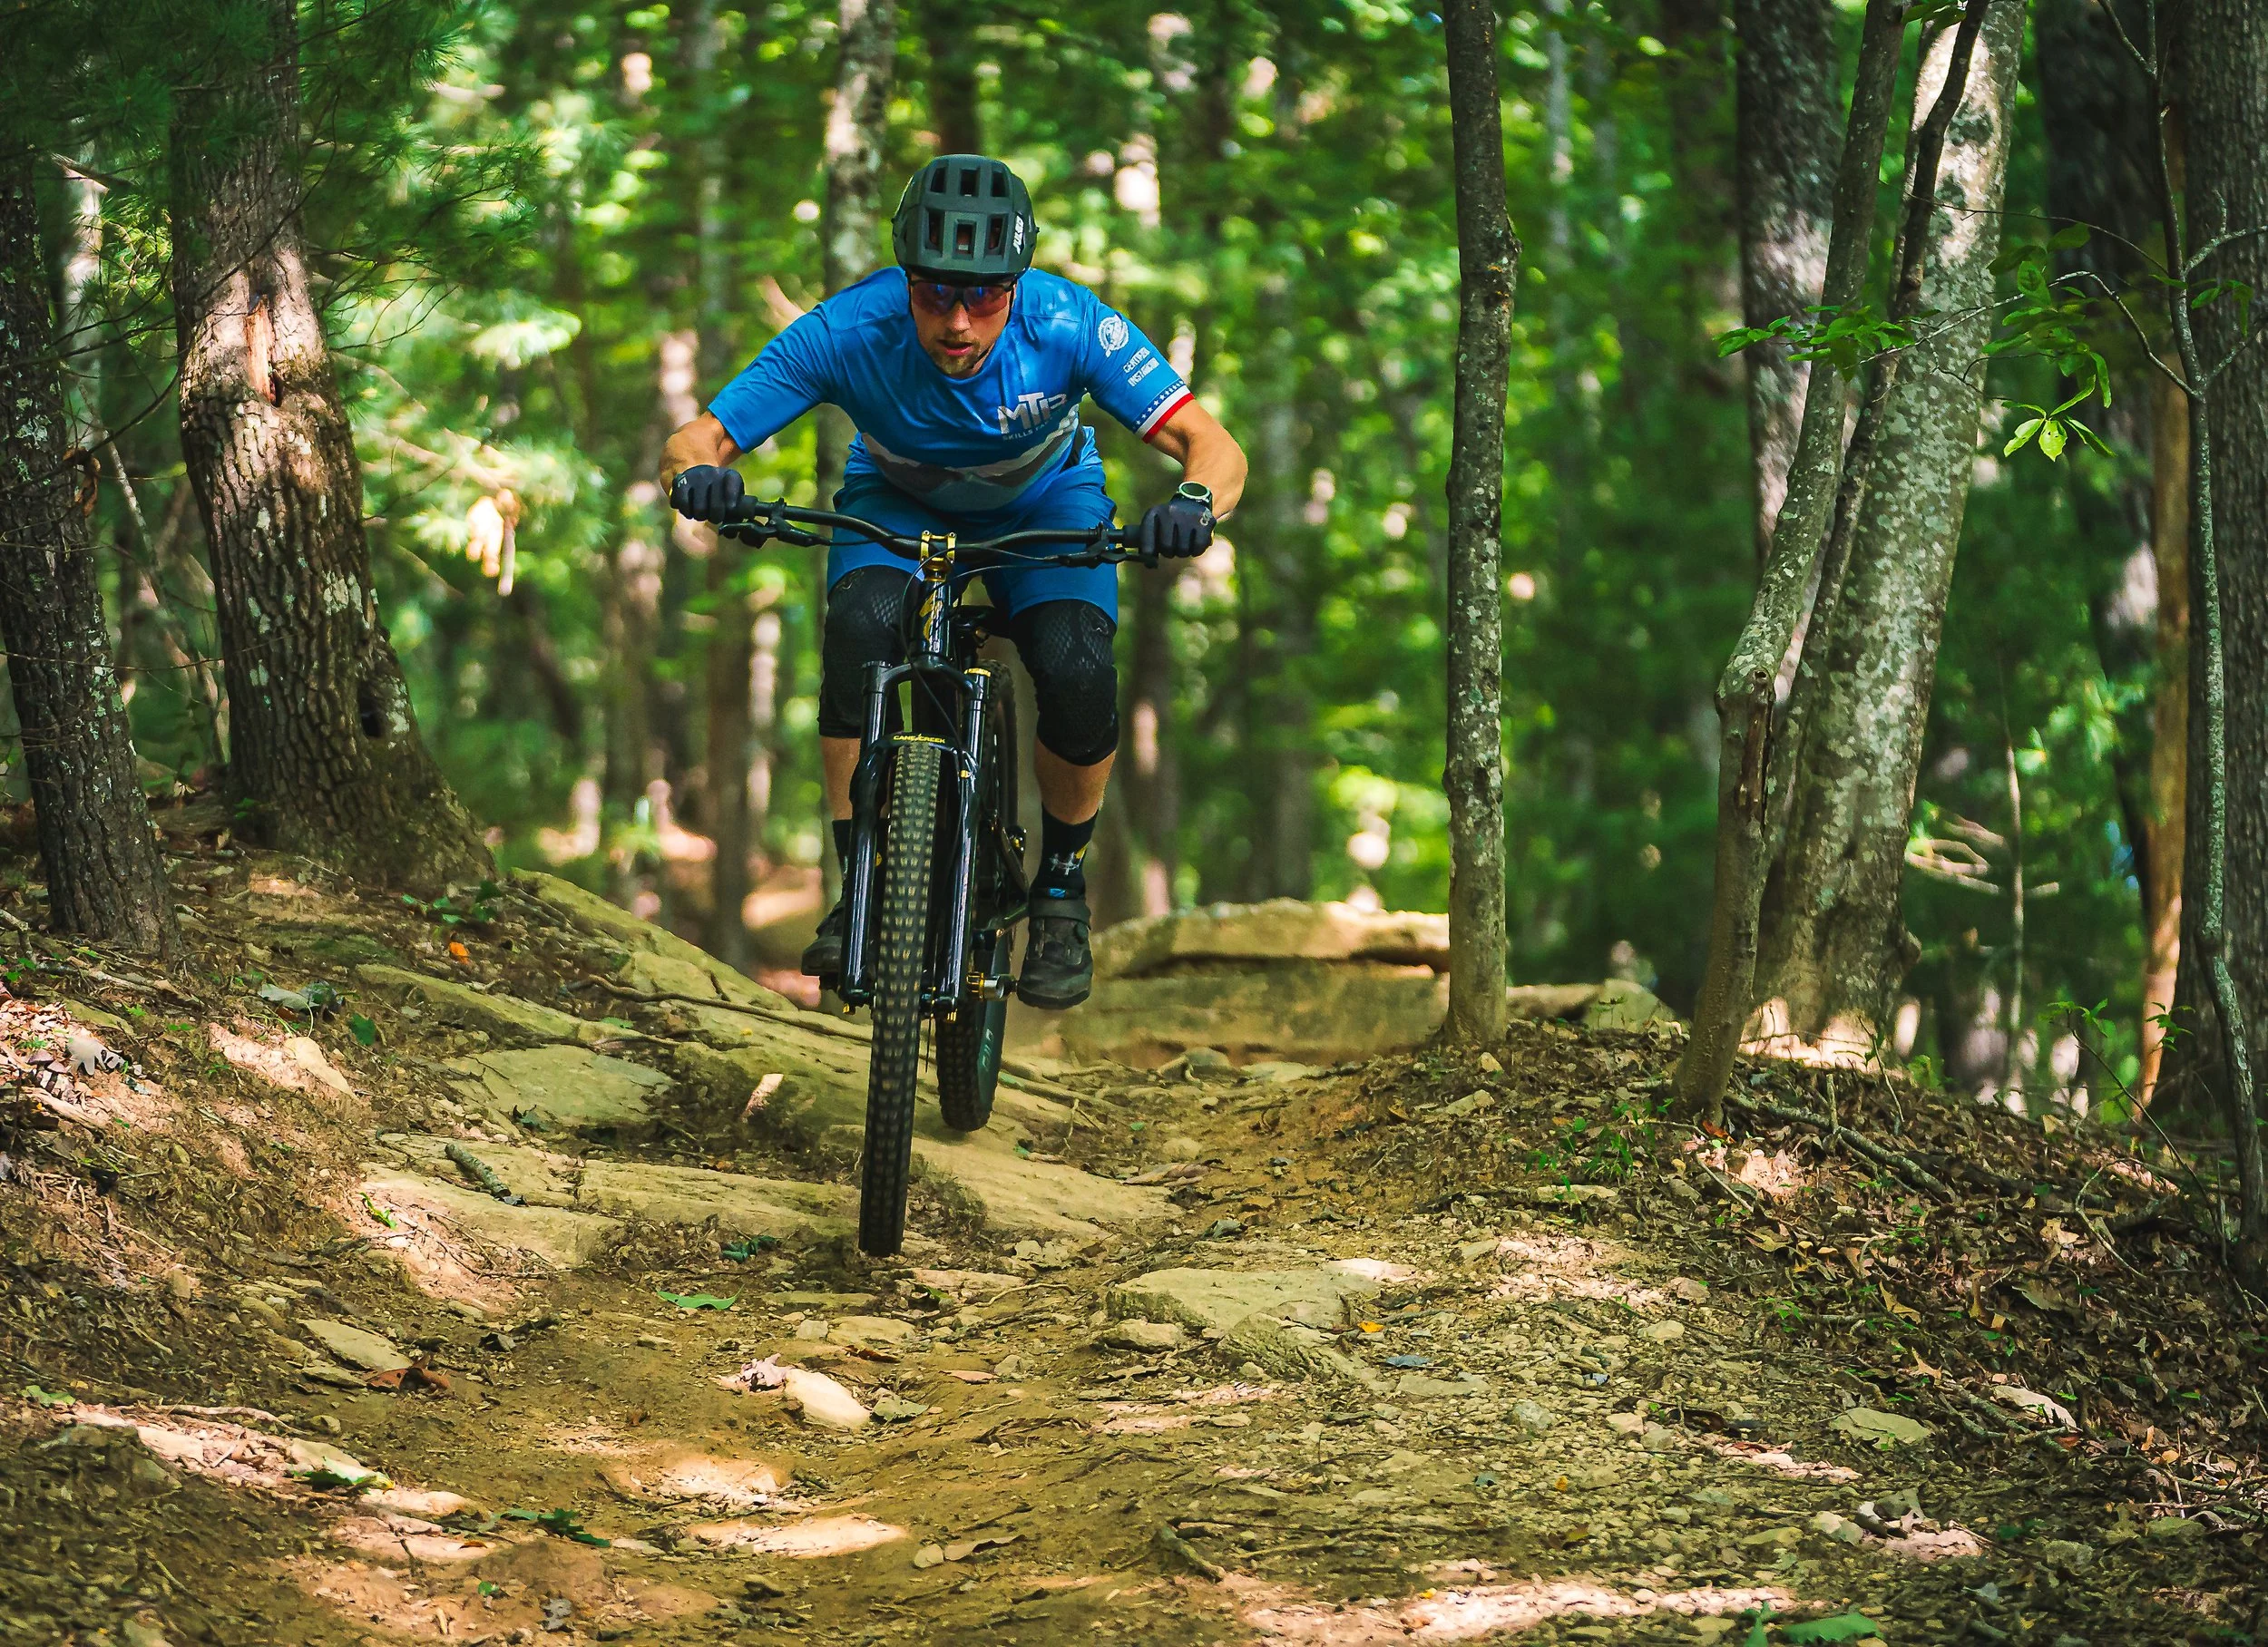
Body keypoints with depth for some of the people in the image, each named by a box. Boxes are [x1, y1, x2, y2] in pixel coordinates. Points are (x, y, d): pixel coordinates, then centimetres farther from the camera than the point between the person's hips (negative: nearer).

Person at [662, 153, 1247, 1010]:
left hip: (1045, 501, 0)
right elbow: (691, 444, -28)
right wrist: (699, 473, -52)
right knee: (860, 628, -31)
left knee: (1078, 672, -26)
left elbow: (1215, 446, -32)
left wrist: (1196, 503, -55)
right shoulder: (849, 331, -34)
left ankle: (1062, 884, 1)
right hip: (899, 502, 0)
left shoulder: (1067, 325, -34)